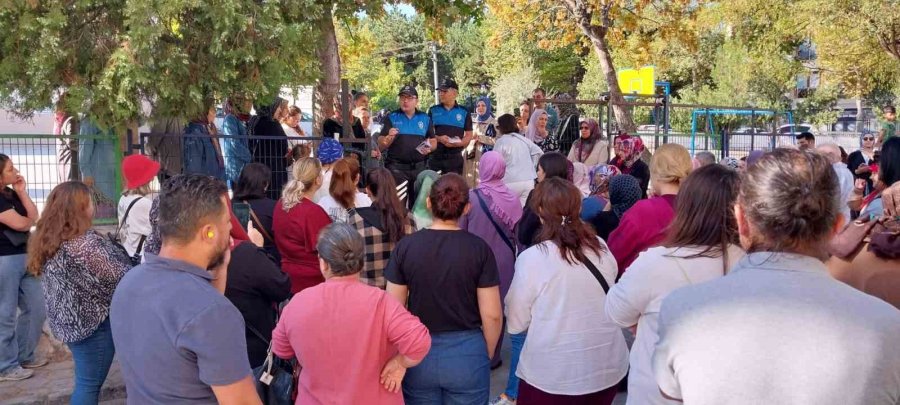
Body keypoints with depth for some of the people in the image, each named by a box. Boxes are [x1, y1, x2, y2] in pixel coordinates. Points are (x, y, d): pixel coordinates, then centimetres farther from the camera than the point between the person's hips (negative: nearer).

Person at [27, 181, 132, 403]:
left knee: (85, 381, 21)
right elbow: (120, 276, -22)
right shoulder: (85, 243, -25)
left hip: (68, 320, 8)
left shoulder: (47, 240, 2)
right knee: (90, 384, 6)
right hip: (92, 322, -8)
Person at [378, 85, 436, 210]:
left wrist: (429, 148, -6)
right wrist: (389, 137, -20)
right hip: (396, 167, -2)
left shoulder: (425, 118, 10)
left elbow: (434, 141, 16)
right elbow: (381, 146, 0)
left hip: (419, 167, 3)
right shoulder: (391, 118, 3)